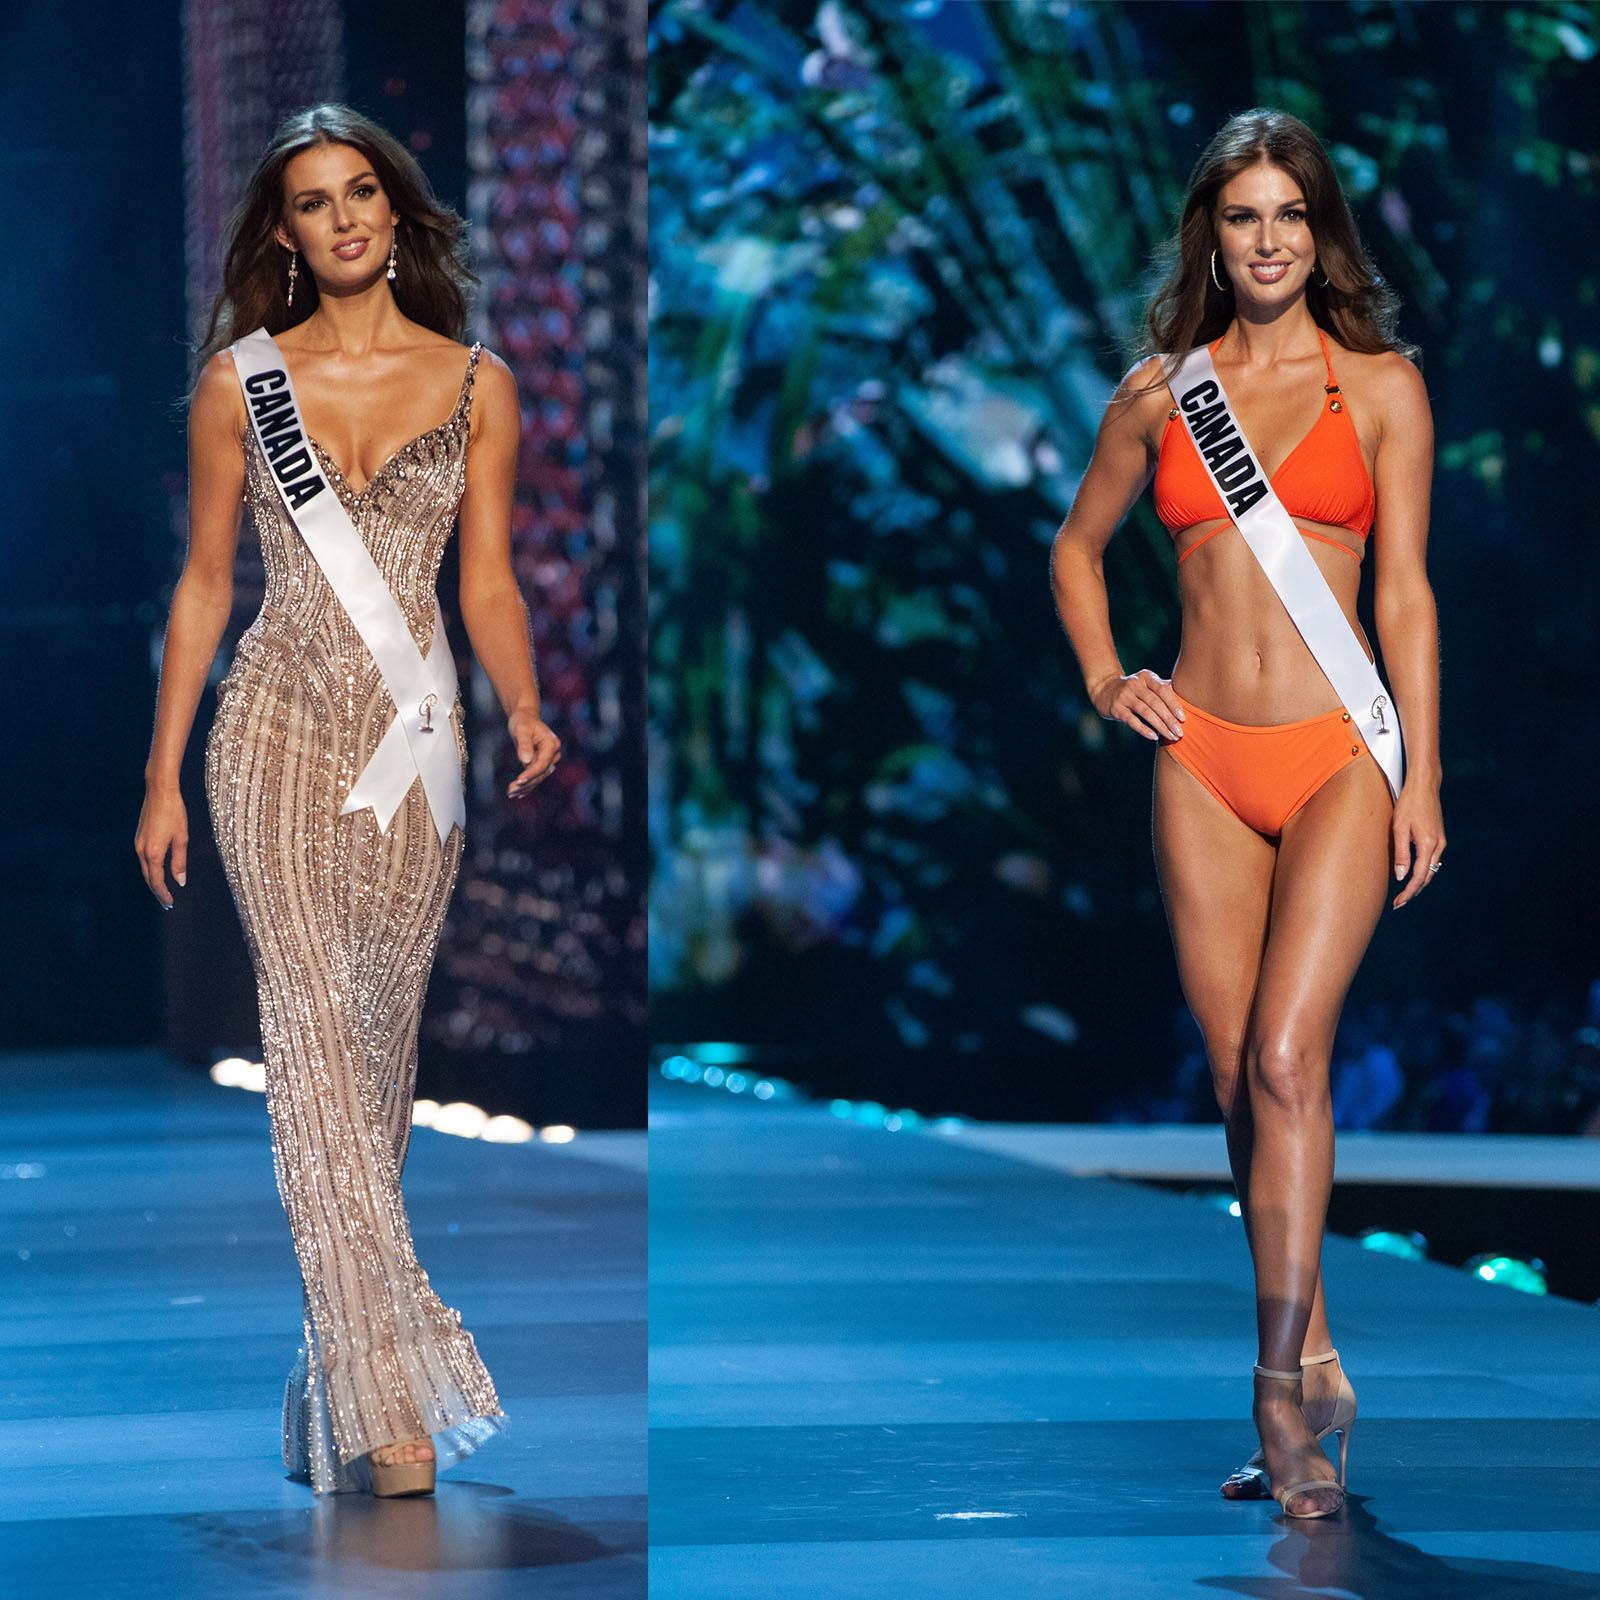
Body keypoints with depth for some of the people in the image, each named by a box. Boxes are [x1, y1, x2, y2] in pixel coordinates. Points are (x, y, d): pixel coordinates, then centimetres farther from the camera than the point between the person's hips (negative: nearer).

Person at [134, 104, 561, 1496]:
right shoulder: (241, 380, 5)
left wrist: (525, 708, -12)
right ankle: (387, 1403, -18)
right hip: (280, 728, -2)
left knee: (383, 1037, 5)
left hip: (417, 740, 2)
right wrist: (163, 777, 5)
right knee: (318, 1032, -13)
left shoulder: (474, 382, 7)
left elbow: (487, 582, 6)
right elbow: (205, 585, 8)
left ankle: (350, 1334, 17)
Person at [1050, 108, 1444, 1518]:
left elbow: (1405, 592, 1)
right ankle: (1315, 1383, 13)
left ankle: (1284, 1378, -13)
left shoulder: (1380, 385, 3)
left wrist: (1422, 779, -4)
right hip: (1205, 761, 3)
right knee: (1241, 1076, 3)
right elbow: (1079, 546, 25)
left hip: (1338, 757, -3)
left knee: (1286, 1054, -17)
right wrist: (1104, 679, 9)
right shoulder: (1160, 392, 10)